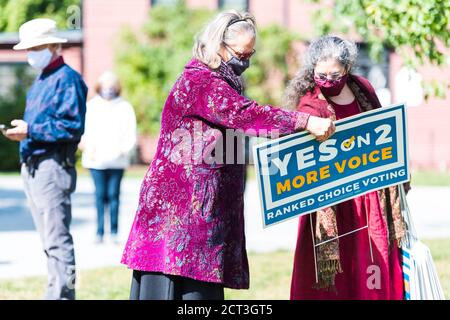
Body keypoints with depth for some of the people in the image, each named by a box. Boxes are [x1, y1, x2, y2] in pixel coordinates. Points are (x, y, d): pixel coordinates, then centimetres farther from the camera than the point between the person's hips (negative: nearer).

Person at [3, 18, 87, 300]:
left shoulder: (67, 79, -9)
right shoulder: (40, 81, 20)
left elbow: (73, 126, -18)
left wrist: (31, 131, -20)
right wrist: (21, 131, 9)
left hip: (53, 167, -10)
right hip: (33, 167, 10)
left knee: (57, 239, -12)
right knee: (50, 239, 12)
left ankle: (61, 294, -12)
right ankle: (60, 290, 18)